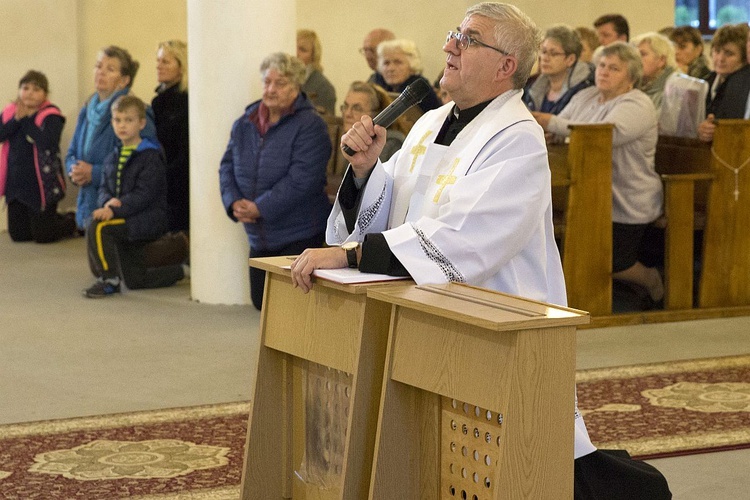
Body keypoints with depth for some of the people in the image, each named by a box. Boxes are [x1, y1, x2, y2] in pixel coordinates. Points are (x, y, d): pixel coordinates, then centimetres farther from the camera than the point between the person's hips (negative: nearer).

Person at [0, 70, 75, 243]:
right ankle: (58, 219, 37)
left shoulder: (51, 115, -12)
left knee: (43, 235, -1)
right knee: (18, 234, 13)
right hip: (15, 182, 6)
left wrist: (26, 119, -22)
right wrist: (17, 119, -20)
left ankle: (74, 223, 28)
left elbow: (48, 141, -29)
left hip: (41, 184, -6)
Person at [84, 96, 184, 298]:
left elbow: (144, 194, -20)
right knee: (135, 281, 13)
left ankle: (109, 280, -16)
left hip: (147, 219, -8)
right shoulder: (113, 158, 12)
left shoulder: (150, 156, -12)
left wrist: (114, 210, -29)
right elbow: (104, 188, 8)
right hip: (127, 222, 8)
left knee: (98, 227, -28)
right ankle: (180, 271, 35)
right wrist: (108, 202, -16)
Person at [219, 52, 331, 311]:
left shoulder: (310, 125, -12)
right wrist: (234, 202, -11)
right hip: (259, 237, 7)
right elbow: (227, 166, 8)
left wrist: (259, 208, -22)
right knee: (261, 302, 13)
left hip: (300, 234, -7)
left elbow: (301, 180, -21)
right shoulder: (245, 124, 9)